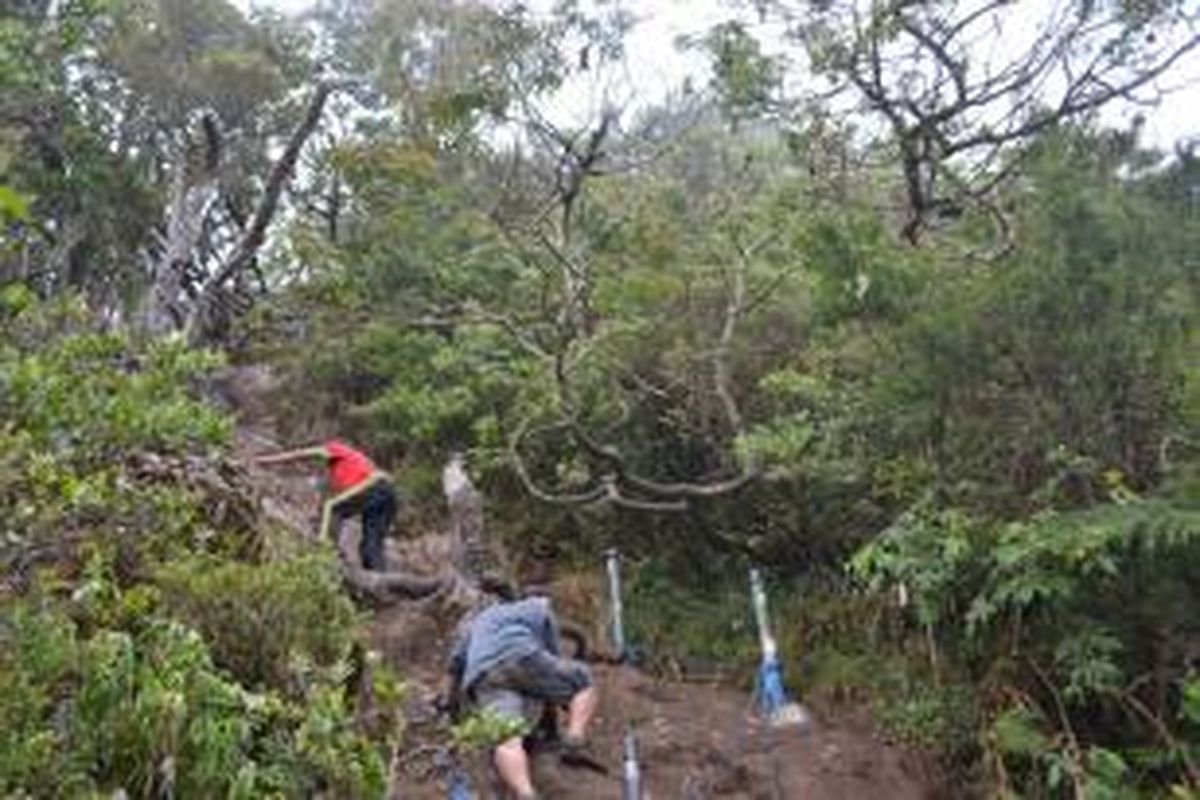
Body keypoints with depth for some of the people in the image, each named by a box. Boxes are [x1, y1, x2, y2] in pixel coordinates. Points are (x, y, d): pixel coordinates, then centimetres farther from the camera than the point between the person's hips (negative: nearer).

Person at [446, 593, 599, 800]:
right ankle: (574, 742, -6)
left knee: (506, 740, -16)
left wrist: (454, 702, 42)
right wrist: (551, 701, 45)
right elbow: (555, 656, 32)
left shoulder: (476, 621, 40)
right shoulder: (540, 608, 33)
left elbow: (455, 664, 28)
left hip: (482, 676, 2)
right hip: (522, 656, -2)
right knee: (582, 681, 18)